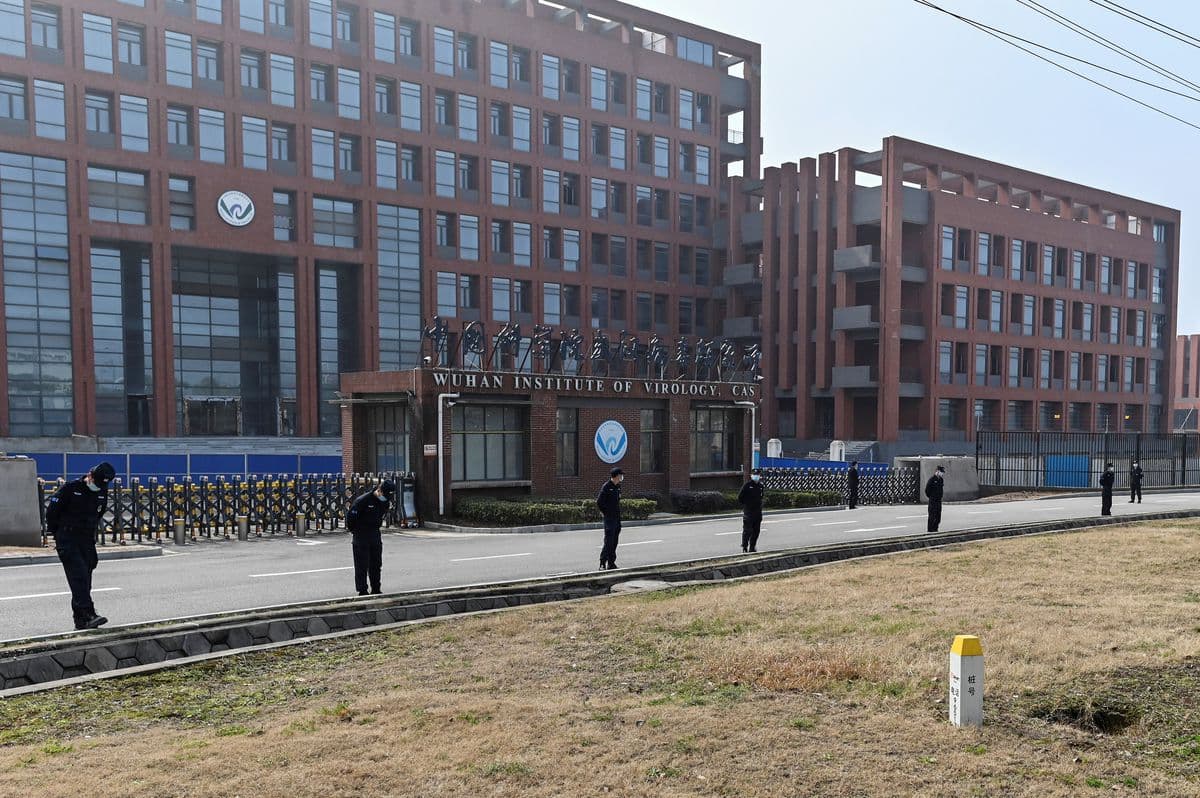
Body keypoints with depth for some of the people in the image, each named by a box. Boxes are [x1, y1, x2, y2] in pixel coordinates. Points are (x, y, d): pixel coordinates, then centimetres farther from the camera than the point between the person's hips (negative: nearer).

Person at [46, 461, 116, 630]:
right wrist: (55, 533, 3)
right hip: (67, 540, -6)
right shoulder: (70, 488, -11)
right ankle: (88, 615, -24)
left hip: (86, 540, 6)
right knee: (79, 576, -17)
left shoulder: (102, 493, 6)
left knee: (85, 579, 6)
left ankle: (80, 620, 12)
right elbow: (52, 510, -3)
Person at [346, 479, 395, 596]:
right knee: (362, 566, -3)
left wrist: (376, 529, 14)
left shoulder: (386, 502, 1)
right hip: (361, 537, -6)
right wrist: (354, 531, -4)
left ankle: (376, 590, 18)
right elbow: (350, 516, -13)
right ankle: (362, 591, 2)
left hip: (375, 535, 6)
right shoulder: (363, 501, -20)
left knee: (376, 564, 9)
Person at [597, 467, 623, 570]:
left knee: (614, 542, 10)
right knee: (608, 541, -9)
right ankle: (602, 563, -5)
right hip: (609, 518, -8)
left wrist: (618, 513, 14)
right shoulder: (606, 486, -12)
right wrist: (604, 512, -7)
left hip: (617, 518, 8)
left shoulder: (618, 486, 12)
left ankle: (611, 563, 17)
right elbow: (599, 502, -14)